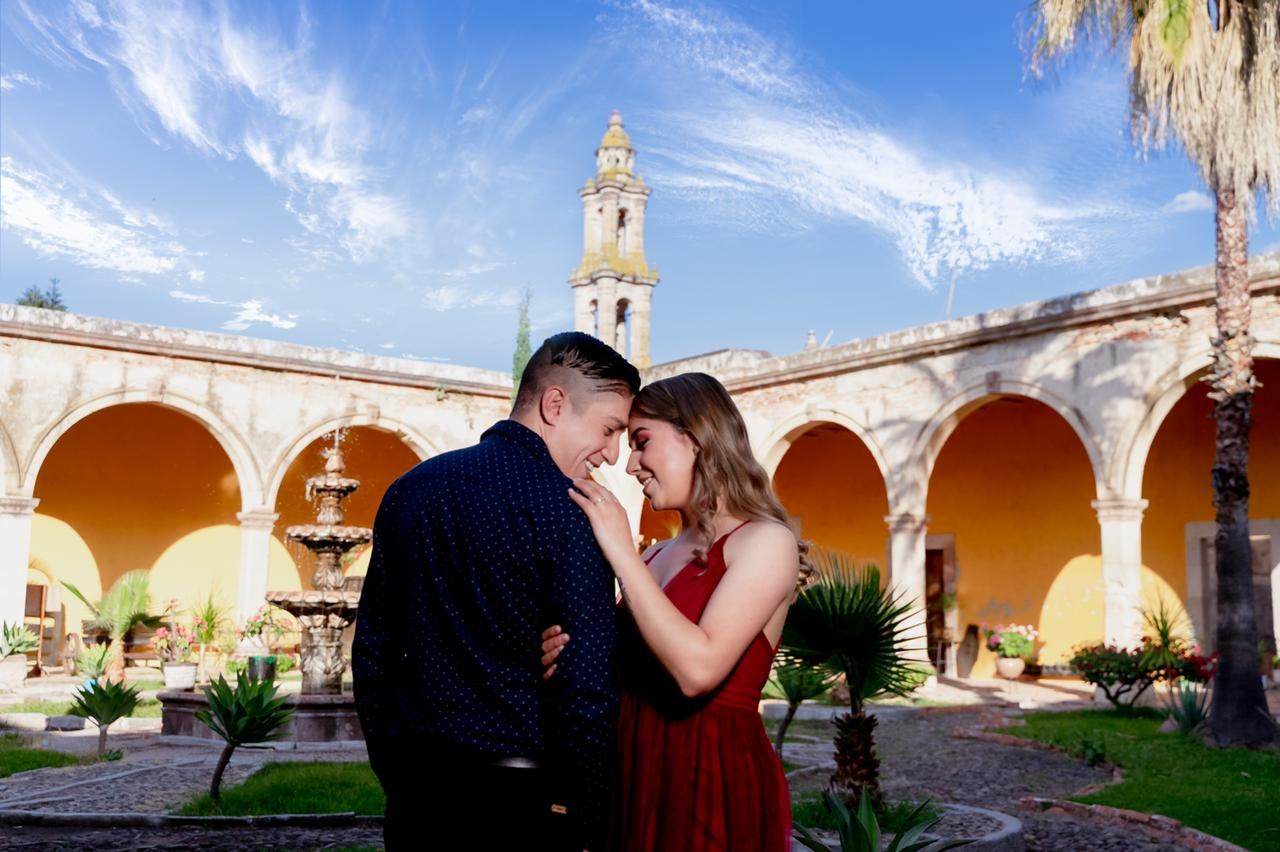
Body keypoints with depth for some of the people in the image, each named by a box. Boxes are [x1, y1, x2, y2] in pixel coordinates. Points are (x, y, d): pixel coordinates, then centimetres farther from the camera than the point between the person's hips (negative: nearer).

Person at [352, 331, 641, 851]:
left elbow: (371, 650, 9)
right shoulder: (566, 509, -15)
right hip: (519, 800, -5)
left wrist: (394, 778, 17)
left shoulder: (409, 488, 5)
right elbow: (587, 685, -19)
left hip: (416, 793, 6)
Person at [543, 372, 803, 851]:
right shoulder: (652, 557, 9)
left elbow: (697, 670, -23)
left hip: (716, 785, -6)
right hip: (637, 778, 7)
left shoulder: (765, 541, -10)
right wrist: (565, 658, -6)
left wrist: (621, 552, -16)